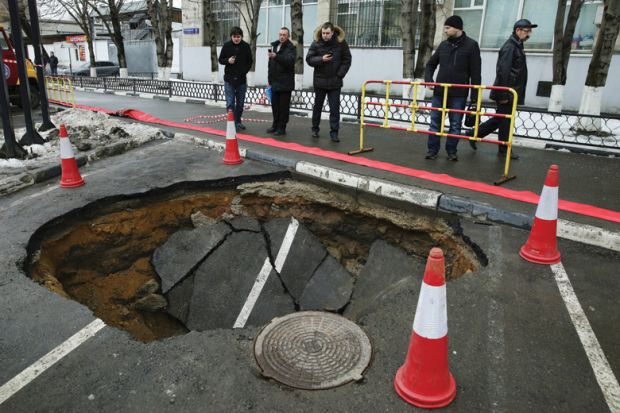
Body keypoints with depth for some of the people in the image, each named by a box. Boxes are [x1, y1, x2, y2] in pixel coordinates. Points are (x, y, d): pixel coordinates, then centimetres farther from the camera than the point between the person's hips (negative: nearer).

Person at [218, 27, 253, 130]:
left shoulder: (246, 46, 1)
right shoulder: (226, 46, -2)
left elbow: (250, 61, 9)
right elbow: (220, 60, 5)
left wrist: (244, 71, -4)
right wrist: (228, 61, -15)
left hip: (242, 79, 2)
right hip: (229, 79, -2)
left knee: (240, 103, 10)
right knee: (230, 103, -4)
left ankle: (238, 122, 23)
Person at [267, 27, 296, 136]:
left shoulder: (291, 48, -6)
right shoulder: (274, 46, 15)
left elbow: (290, 61, -26)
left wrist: (276, 56, -37)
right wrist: (269, 79, 19)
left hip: (285, 83, -7)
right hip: (275, 82, 7)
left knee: (284, 106, -3)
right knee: (275, 105, 13)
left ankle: (282, 128, 3)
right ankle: (275, 125, 24)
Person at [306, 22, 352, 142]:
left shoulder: (341, 43, -6)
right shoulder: (316, 43, -5)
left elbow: (347, 60, -1)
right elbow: (309, 59, -3)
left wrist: (339, 75, -8)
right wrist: (321, 59, -20)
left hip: (335, 82, -1)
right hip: (319, 81, 1)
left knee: (335, 108, -2)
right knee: (317, 106, 13)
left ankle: (334, 132, 3)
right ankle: (315, 129, 27)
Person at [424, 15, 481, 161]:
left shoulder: (471, 45, -3)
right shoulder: (444, 45, 9)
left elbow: (475, 73, -5)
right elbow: (431, 63, 21)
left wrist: (475, 96, -9)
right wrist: (428, 79, 2)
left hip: (459, 93, -4)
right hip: (439, 91, 4)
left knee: (455, 124, 4)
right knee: (435, 122, 4)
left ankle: (451, 151, 14)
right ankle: (432, 149, 12)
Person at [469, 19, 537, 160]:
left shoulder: (517, 46, 17)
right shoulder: (509, 47, -15)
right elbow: (503, 72, -21)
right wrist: (503, 95, -22)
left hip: (510, 93, 10)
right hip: (506, 93, -10)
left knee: (500, 119, 15)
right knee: (505, 121, 0)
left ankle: (474, 133, 23)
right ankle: (504, 150, 11)